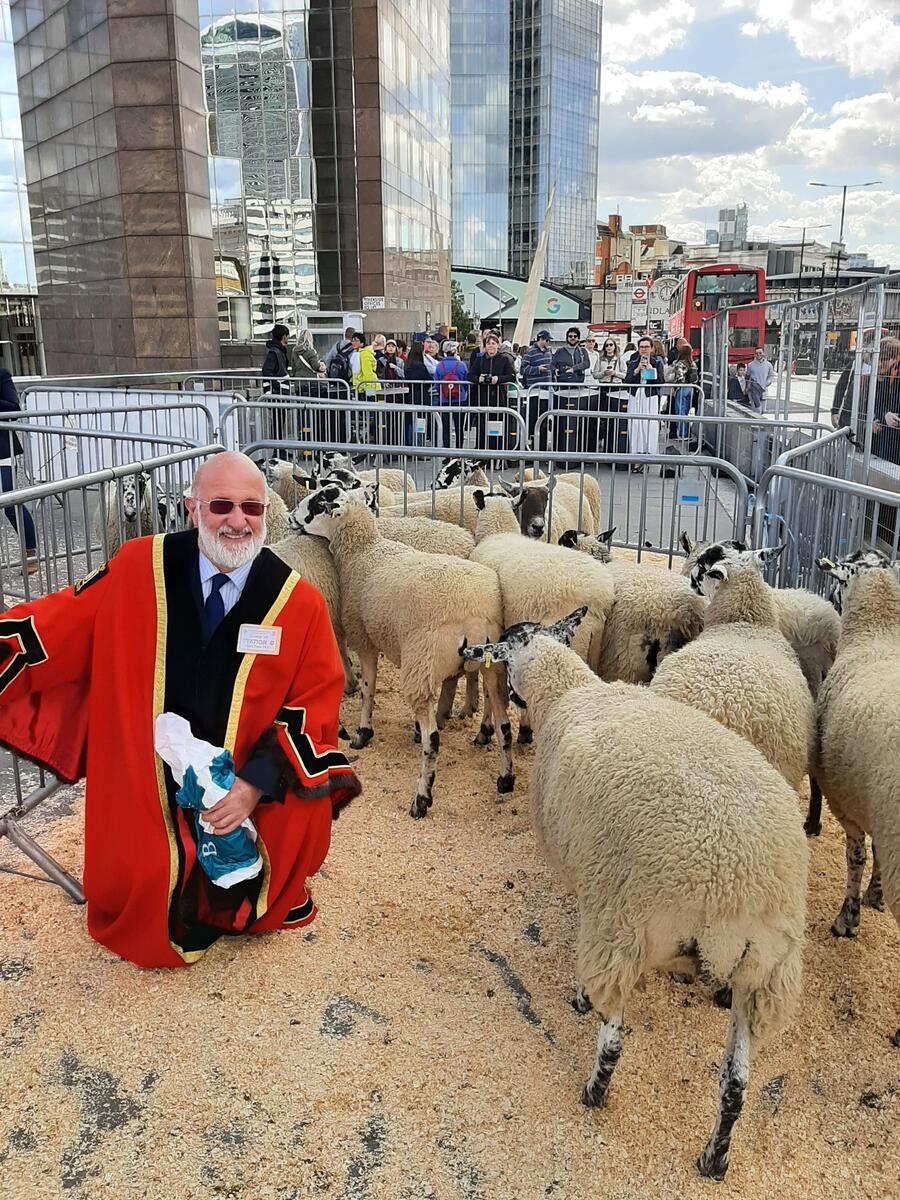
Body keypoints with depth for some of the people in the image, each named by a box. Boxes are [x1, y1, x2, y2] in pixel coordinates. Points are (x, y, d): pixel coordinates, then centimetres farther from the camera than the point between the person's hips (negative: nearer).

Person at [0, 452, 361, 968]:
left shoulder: (299, 604, -10)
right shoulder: (139, 569, -9)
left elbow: (316, 703, -8)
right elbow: (58, 629, -2)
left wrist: (256, 784, -19)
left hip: (247, 783, 1)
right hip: (146, 782, 0)